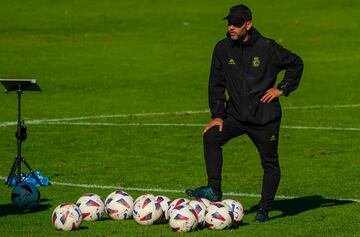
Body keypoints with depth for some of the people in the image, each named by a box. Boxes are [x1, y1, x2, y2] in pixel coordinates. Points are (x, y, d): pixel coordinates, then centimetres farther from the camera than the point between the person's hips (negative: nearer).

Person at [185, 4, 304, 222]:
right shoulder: (223, 49, 0)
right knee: (211, 137, -18)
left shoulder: (267, 48, -9)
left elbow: (296, 64, 5)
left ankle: (264, 210, 11)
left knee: (270, 162, 1)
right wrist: (217, 115, -1)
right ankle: (214, 190, -16)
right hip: (236, 113, 3)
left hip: (265, 116, -3)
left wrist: (282, 89, -3)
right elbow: (216, 84, 5)